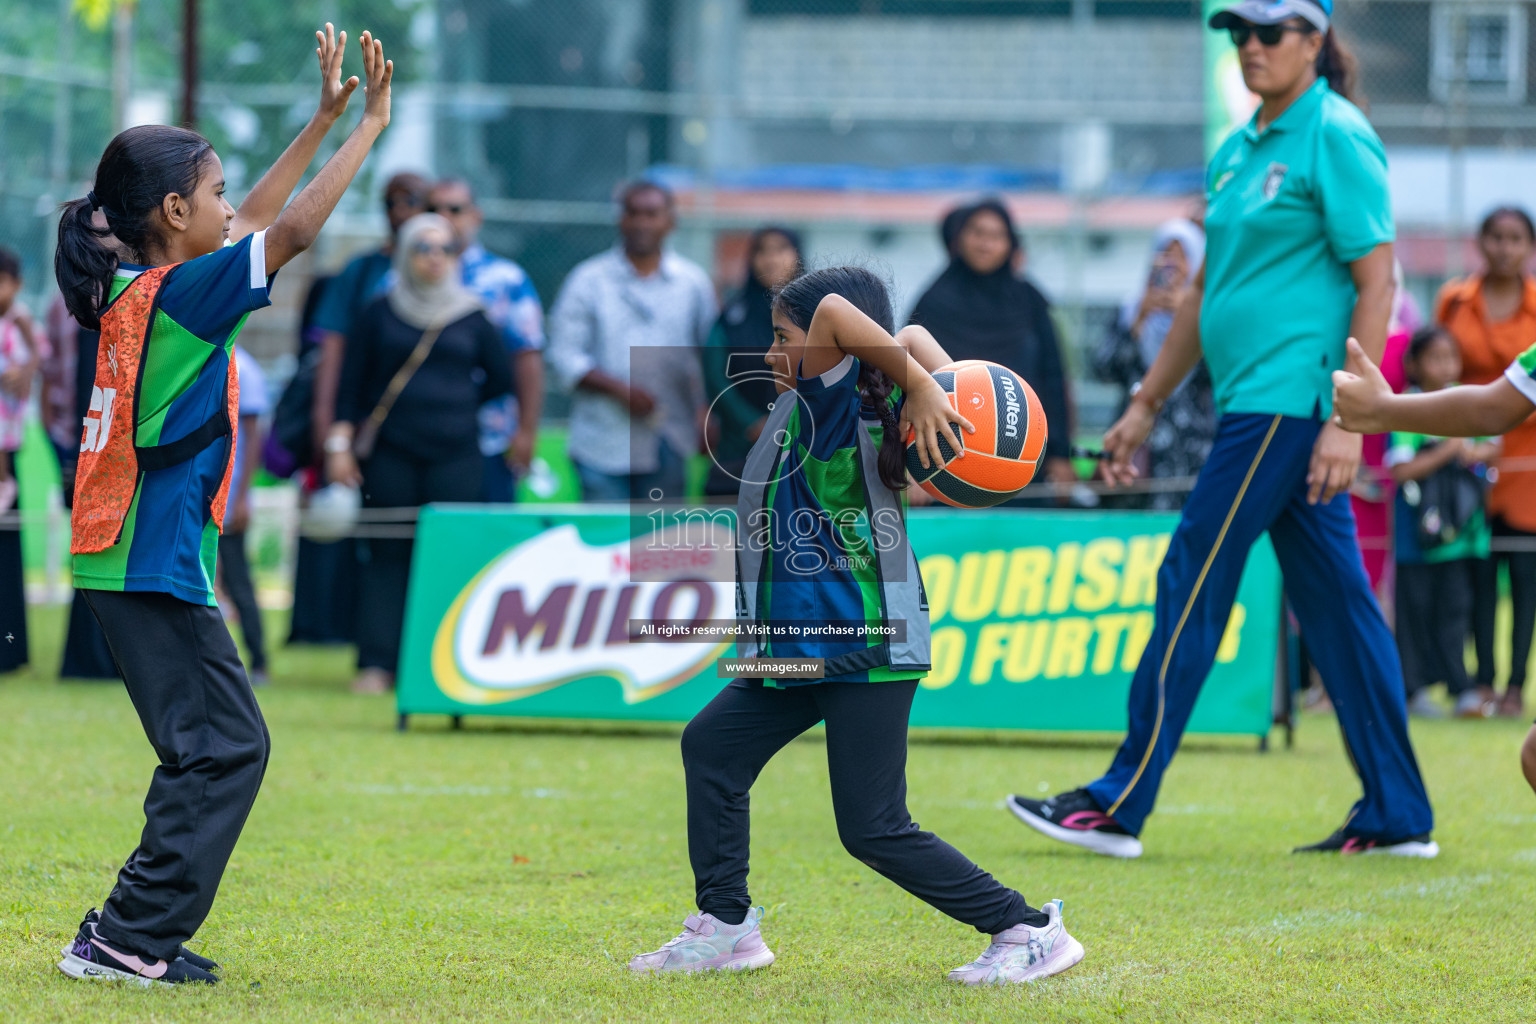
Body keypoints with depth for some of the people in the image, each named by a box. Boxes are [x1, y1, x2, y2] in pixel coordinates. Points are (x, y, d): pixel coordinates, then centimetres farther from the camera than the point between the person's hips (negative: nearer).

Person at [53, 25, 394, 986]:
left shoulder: (138, 289, 12)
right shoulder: (179, 293, -13)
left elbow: (256, 224, 24)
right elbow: (292, 231, -18)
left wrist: (324, 119, 24)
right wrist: (370, 125, -10)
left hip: (137, 559, 10)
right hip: (156, 563, -10)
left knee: (215, 746, 14)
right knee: (226, 745, -8)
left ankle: (132, 936, 14)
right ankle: (128, 939, -10)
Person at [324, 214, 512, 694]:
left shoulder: (471, 317, 8)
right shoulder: (379, 314, 6)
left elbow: (499, 378, 17)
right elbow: (351, 383, 6)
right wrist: (340, 442, 0)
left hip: (455, 455, 1)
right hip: (390, 454, -1)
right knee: (387, 555, -2)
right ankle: (376, 665, -2)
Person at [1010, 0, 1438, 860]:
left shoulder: (1337, 139, -9)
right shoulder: (1238, 150, 17)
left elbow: (1377, 281, -14)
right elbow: (1208, 289, 24)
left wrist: (1346, 418, -20)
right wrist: (1147, 407, 24)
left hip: (1289, 400, -9)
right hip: (1257, 402, 9)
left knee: (1192, 587, -6)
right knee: (1336, 601, 8)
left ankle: (1121, 805, -2)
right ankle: (1398, 816, 10)